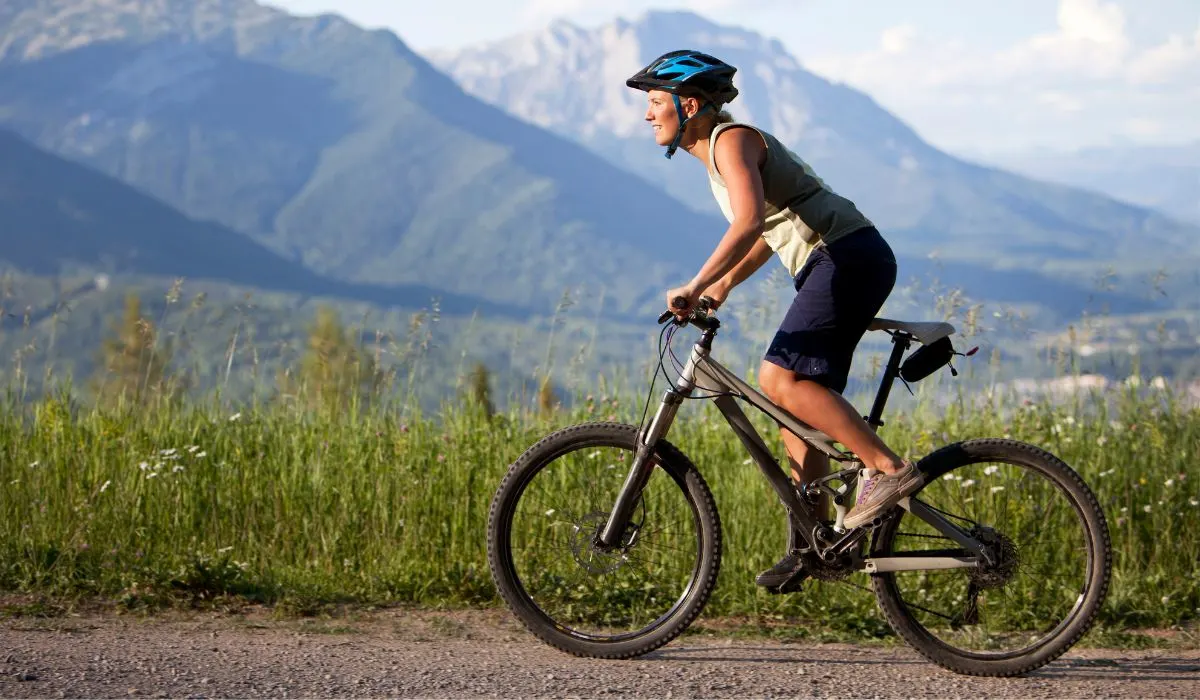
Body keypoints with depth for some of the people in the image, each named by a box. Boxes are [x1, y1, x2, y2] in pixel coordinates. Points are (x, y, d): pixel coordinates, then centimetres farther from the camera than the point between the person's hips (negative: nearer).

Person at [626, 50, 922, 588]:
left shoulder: (732, 139, -11)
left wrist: (697, 284, -29)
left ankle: (889, 469, -16)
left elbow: (750, 221, -28)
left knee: (780, 379, -18)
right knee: (797, 400, 7)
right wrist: (723, 286, 22)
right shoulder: (715, 152, 19)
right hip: (832, 266, 10)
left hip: (850, 257, -10)